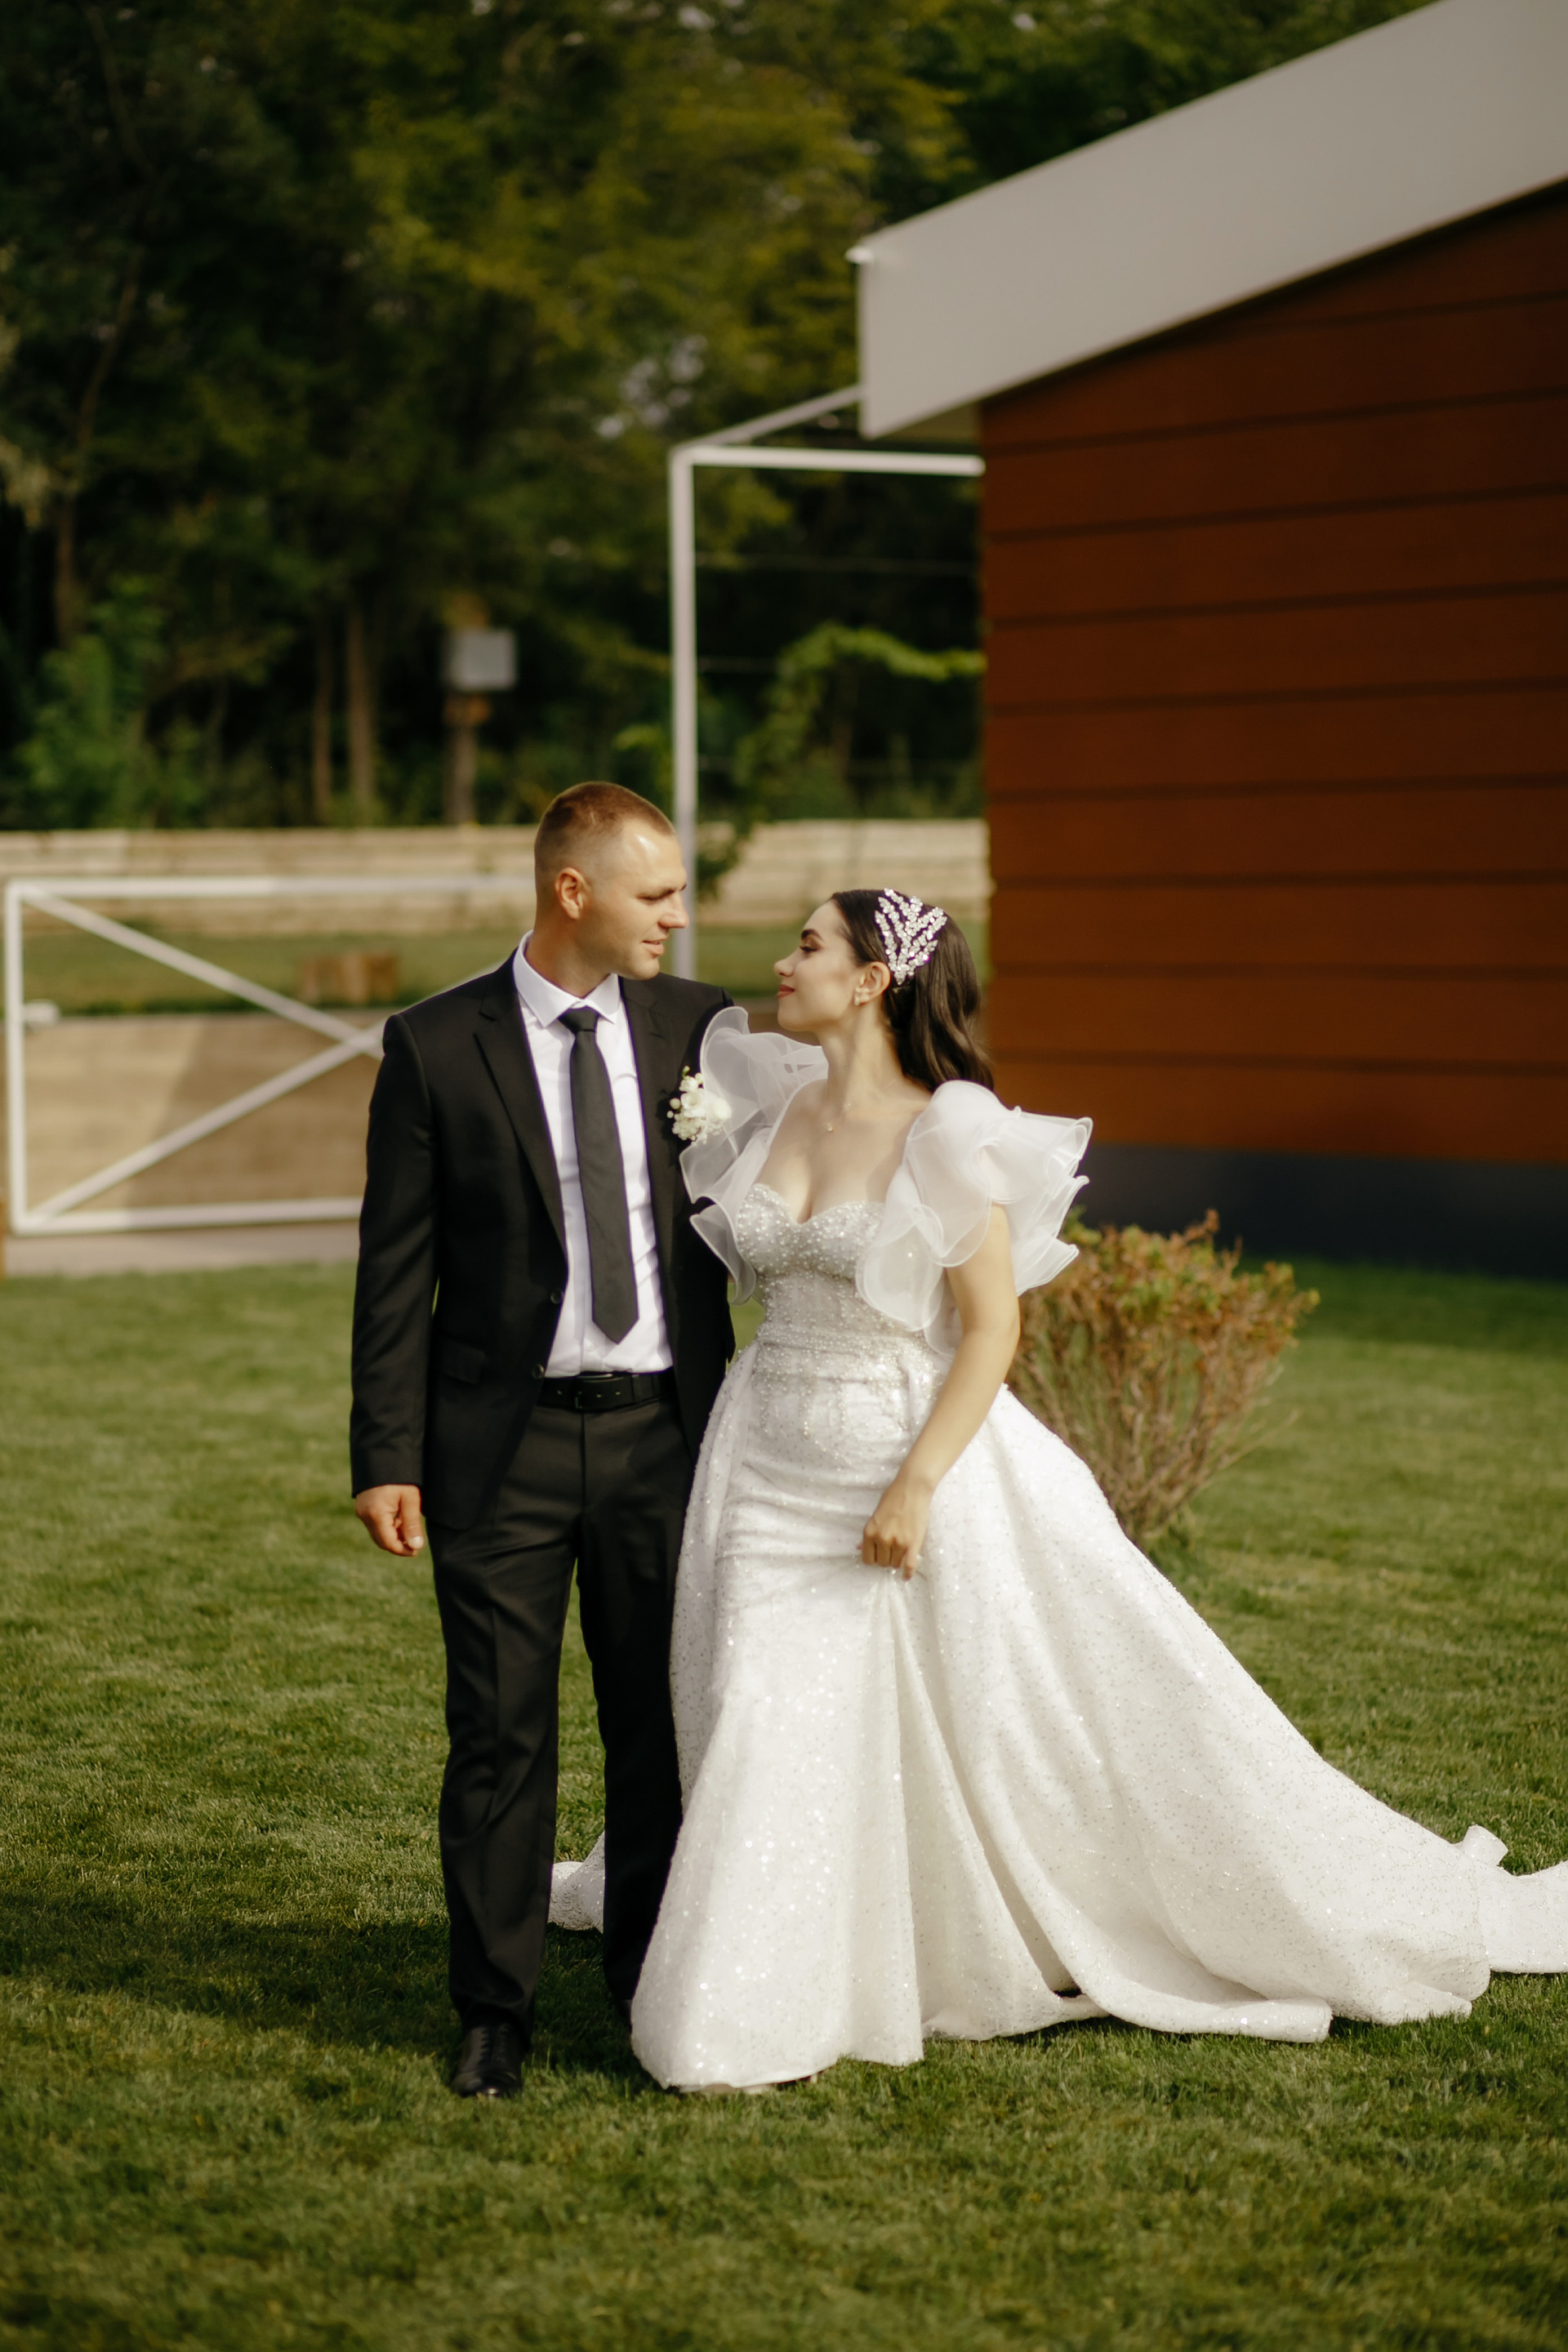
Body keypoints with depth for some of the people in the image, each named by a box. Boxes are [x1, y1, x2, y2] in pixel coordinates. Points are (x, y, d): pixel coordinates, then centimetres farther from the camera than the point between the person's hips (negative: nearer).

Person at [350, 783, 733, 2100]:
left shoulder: (696, 1028, 3)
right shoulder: (436, 1047, -5)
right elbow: (395, 1266, -3)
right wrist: (388, 1457, -7)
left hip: (661, 1433, 3)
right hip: (503, 1444, -2)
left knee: (664, 1725, 10)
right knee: (500, 1734, 4)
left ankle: (658, 1989, 24)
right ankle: (496, 2012, 16)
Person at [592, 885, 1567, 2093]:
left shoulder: (949, 1135, -13)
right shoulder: (772, 1105, 4)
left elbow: (992, 1330, -14)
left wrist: (917, 1486, -19)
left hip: (921, 1452, -5)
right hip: (777, 1476, 5)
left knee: (1045, 1716, 1)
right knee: (769, 1737, 5)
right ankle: (756, 2015, 20)